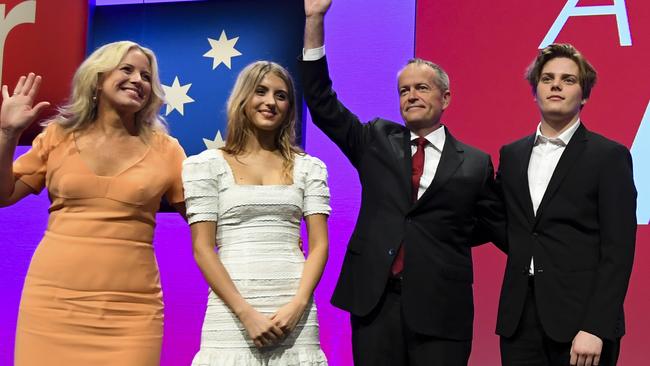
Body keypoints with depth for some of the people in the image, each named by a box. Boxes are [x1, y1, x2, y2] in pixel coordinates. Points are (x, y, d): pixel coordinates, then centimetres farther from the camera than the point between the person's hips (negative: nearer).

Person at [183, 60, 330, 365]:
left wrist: (297, 305, -10)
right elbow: (202, 248, -2)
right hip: (232, 312, -1)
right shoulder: (206, 165, 4)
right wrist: (246, 313, -11)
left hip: (294, 311, 2)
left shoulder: (308, 167, 10)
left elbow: (319, 244, 5)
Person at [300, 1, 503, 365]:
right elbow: (322, 104, 2)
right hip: (374, 299, 2)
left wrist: (445, 241, 0)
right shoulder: (376, 141, 8)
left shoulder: (475, 162, 4)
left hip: (441, 307, -1)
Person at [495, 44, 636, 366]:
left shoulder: (610, 156, -2)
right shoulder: (511, 155, 12)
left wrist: (595, 328, -15)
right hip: (519, 318, 4)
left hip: (580, 318, -4)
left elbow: (618, 251, -8)